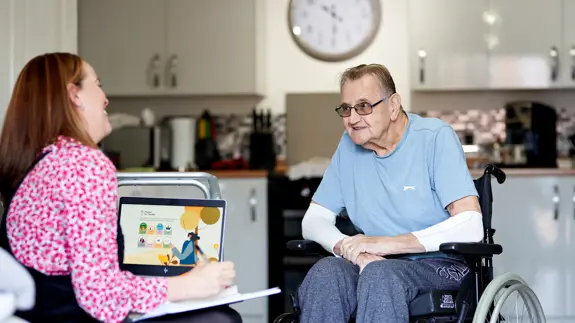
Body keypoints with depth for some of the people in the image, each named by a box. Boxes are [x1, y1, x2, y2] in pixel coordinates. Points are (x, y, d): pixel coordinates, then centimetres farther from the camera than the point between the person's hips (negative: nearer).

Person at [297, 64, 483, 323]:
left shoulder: (436, 137, -8)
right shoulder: (349, 145, 8)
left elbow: (471, 226, -17)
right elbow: (313, 220, 7)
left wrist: (386, 243, -23)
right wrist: (350, 249, -15)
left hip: (438, 264, -4)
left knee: (380, 273, -36)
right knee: (325, 272, -28)